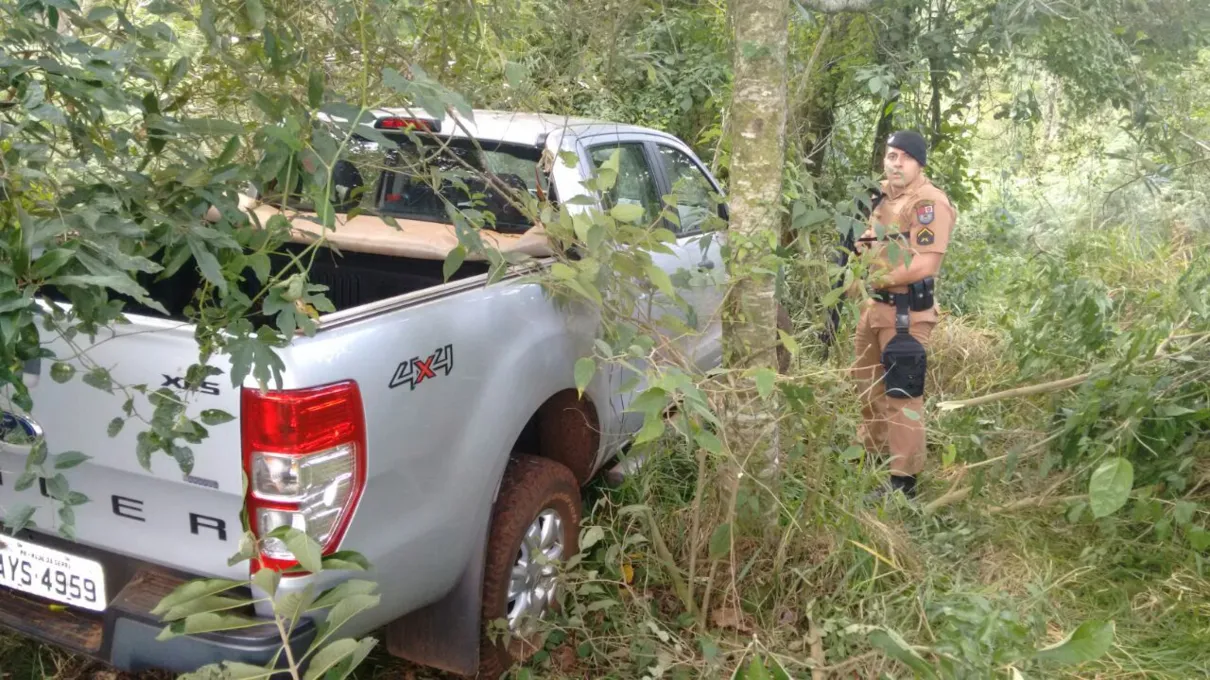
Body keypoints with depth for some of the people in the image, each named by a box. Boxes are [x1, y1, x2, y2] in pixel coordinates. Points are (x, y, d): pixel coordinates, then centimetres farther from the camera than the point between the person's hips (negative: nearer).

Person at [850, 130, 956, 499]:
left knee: (902, 395, -7)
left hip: (906, 312, -10)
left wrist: (878, 278, -15)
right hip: (875, 306, 10)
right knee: (868, 386, 21)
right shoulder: (883, 196, 12)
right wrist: (862, 244, 4)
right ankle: (874, 455, 39)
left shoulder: (929, 202, -17)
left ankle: (903, 480, 0)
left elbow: (925, 265, -25)